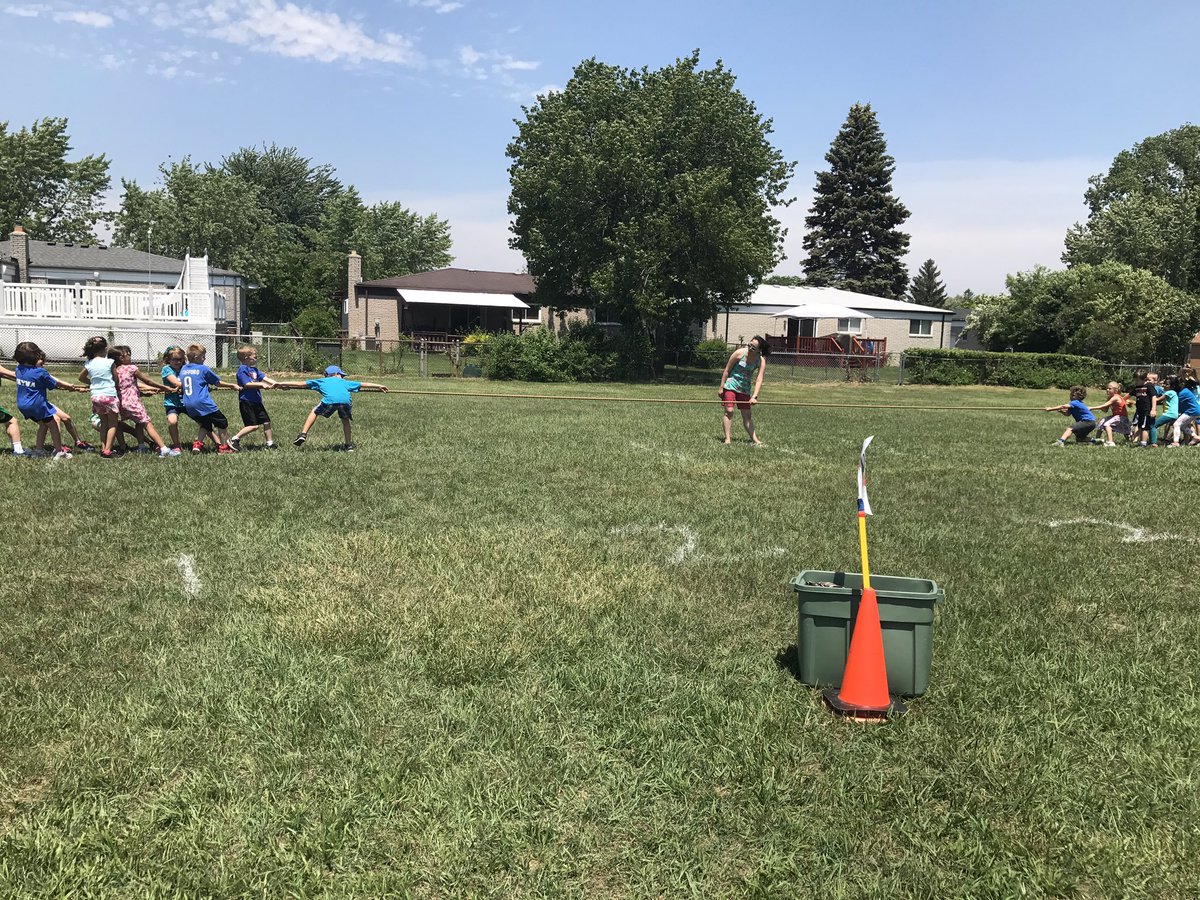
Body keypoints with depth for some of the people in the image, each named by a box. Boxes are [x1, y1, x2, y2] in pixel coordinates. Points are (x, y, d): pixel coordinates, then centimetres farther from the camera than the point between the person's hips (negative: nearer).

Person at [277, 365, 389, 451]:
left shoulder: (322, 381, 36)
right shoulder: (344, 382, 39)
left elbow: (301, 383, 36)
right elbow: (363, 384, 44)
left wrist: (281, 383, 42)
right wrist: (379, 386, 54)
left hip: (330, 400, -1)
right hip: (345, 400, 1)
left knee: (315, 412, 24)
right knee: (345, 420, 27)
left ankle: (303, 434, 13)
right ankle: (348, 444, 28)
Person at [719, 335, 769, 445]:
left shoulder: (761, 361, -10)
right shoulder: (740, 353, -16)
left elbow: (759, 380, -16)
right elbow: (727, 370, -9)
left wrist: (754, 397, -27)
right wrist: (721, 388, -9)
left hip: (745, 389, 3)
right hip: (730, 385, -3)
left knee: (747, 414, 7)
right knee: (729, 411, -12)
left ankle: (755, 439, 9)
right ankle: (727, 438, -11)